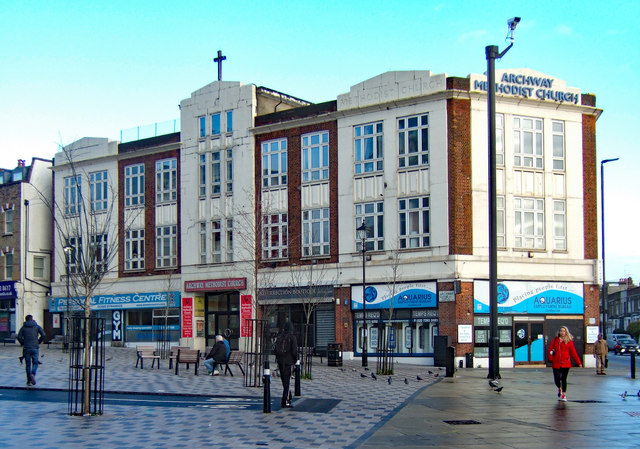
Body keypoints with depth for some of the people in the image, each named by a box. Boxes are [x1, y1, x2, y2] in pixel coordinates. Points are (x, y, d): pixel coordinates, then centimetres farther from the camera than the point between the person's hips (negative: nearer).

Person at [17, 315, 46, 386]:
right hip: (35, 348, -1)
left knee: (28, 364, 8)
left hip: (26, 348, 1)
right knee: (35, 363, 7)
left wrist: (23, 343, 8)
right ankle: (33, 374, -21)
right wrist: (39, 342, 5)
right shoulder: (37, 326, 5)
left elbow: (19, 337, -5)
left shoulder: (23, 327, 6)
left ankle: (29, 381, 8)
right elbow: (43, 335, -7)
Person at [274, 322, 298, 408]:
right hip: (288, 362, -6)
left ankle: (288, 399, 24)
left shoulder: (279, 337, 9)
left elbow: (276, 350, 13)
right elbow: (294, 351, -12)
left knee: (284, 382, 16)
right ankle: (285, 402, -8)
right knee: (287, 382, -4)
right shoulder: (292, 337, -9)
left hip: (280, 362, 6)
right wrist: (295, 361, 1)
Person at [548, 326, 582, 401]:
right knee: (557, 379, -2)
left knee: (563, 379, 0)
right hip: (556, 363, 1)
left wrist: (579, 362, -1)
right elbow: (550, 349, 8)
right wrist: (551, 358, -7)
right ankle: (559, 389, 31)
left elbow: (573, 352, 3)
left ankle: (564, 395, 13)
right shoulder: (555, 340, 8)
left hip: (565, 364, -1)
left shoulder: (569, 341, 4)